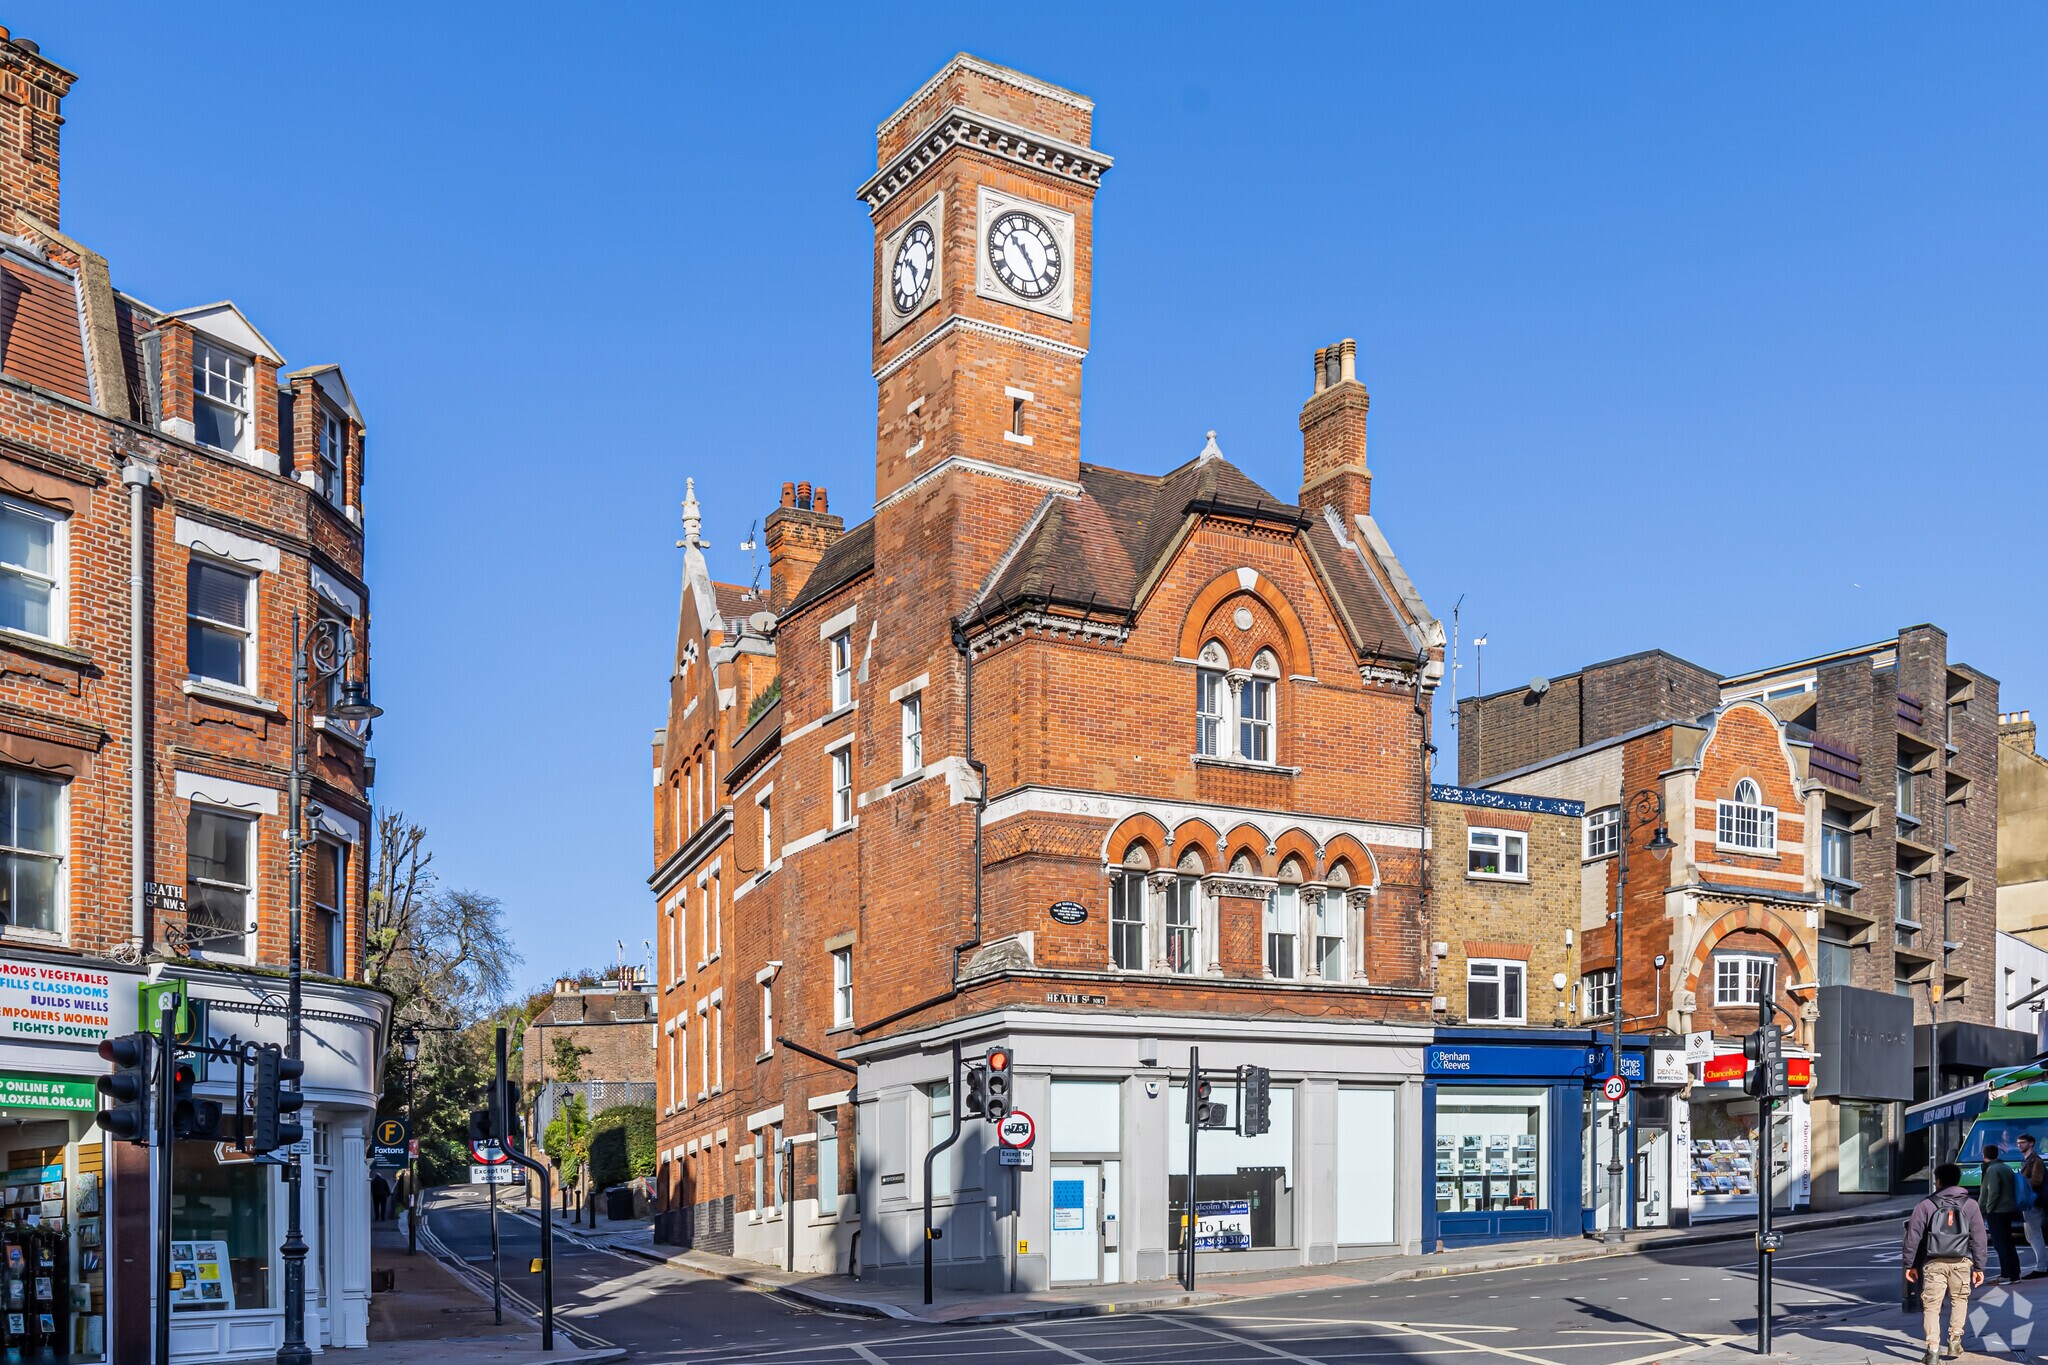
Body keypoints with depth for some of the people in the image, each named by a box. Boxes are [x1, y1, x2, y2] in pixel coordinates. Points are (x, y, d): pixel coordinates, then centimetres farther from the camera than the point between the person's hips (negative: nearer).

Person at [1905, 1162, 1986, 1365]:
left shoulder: (1926, 1205, 4)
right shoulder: (1970, 1205, 7)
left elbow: (1913, 1236, 3)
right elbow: (1978, 1238, 5)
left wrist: (1909, 1264, 10)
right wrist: (1979, 1267, 9)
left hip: (1934, 1263, -1)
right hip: (1961, 1262, 1)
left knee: (1931, 1306, 2)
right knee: (1959, 1300, 22)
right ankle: (1954, 1341, 13)